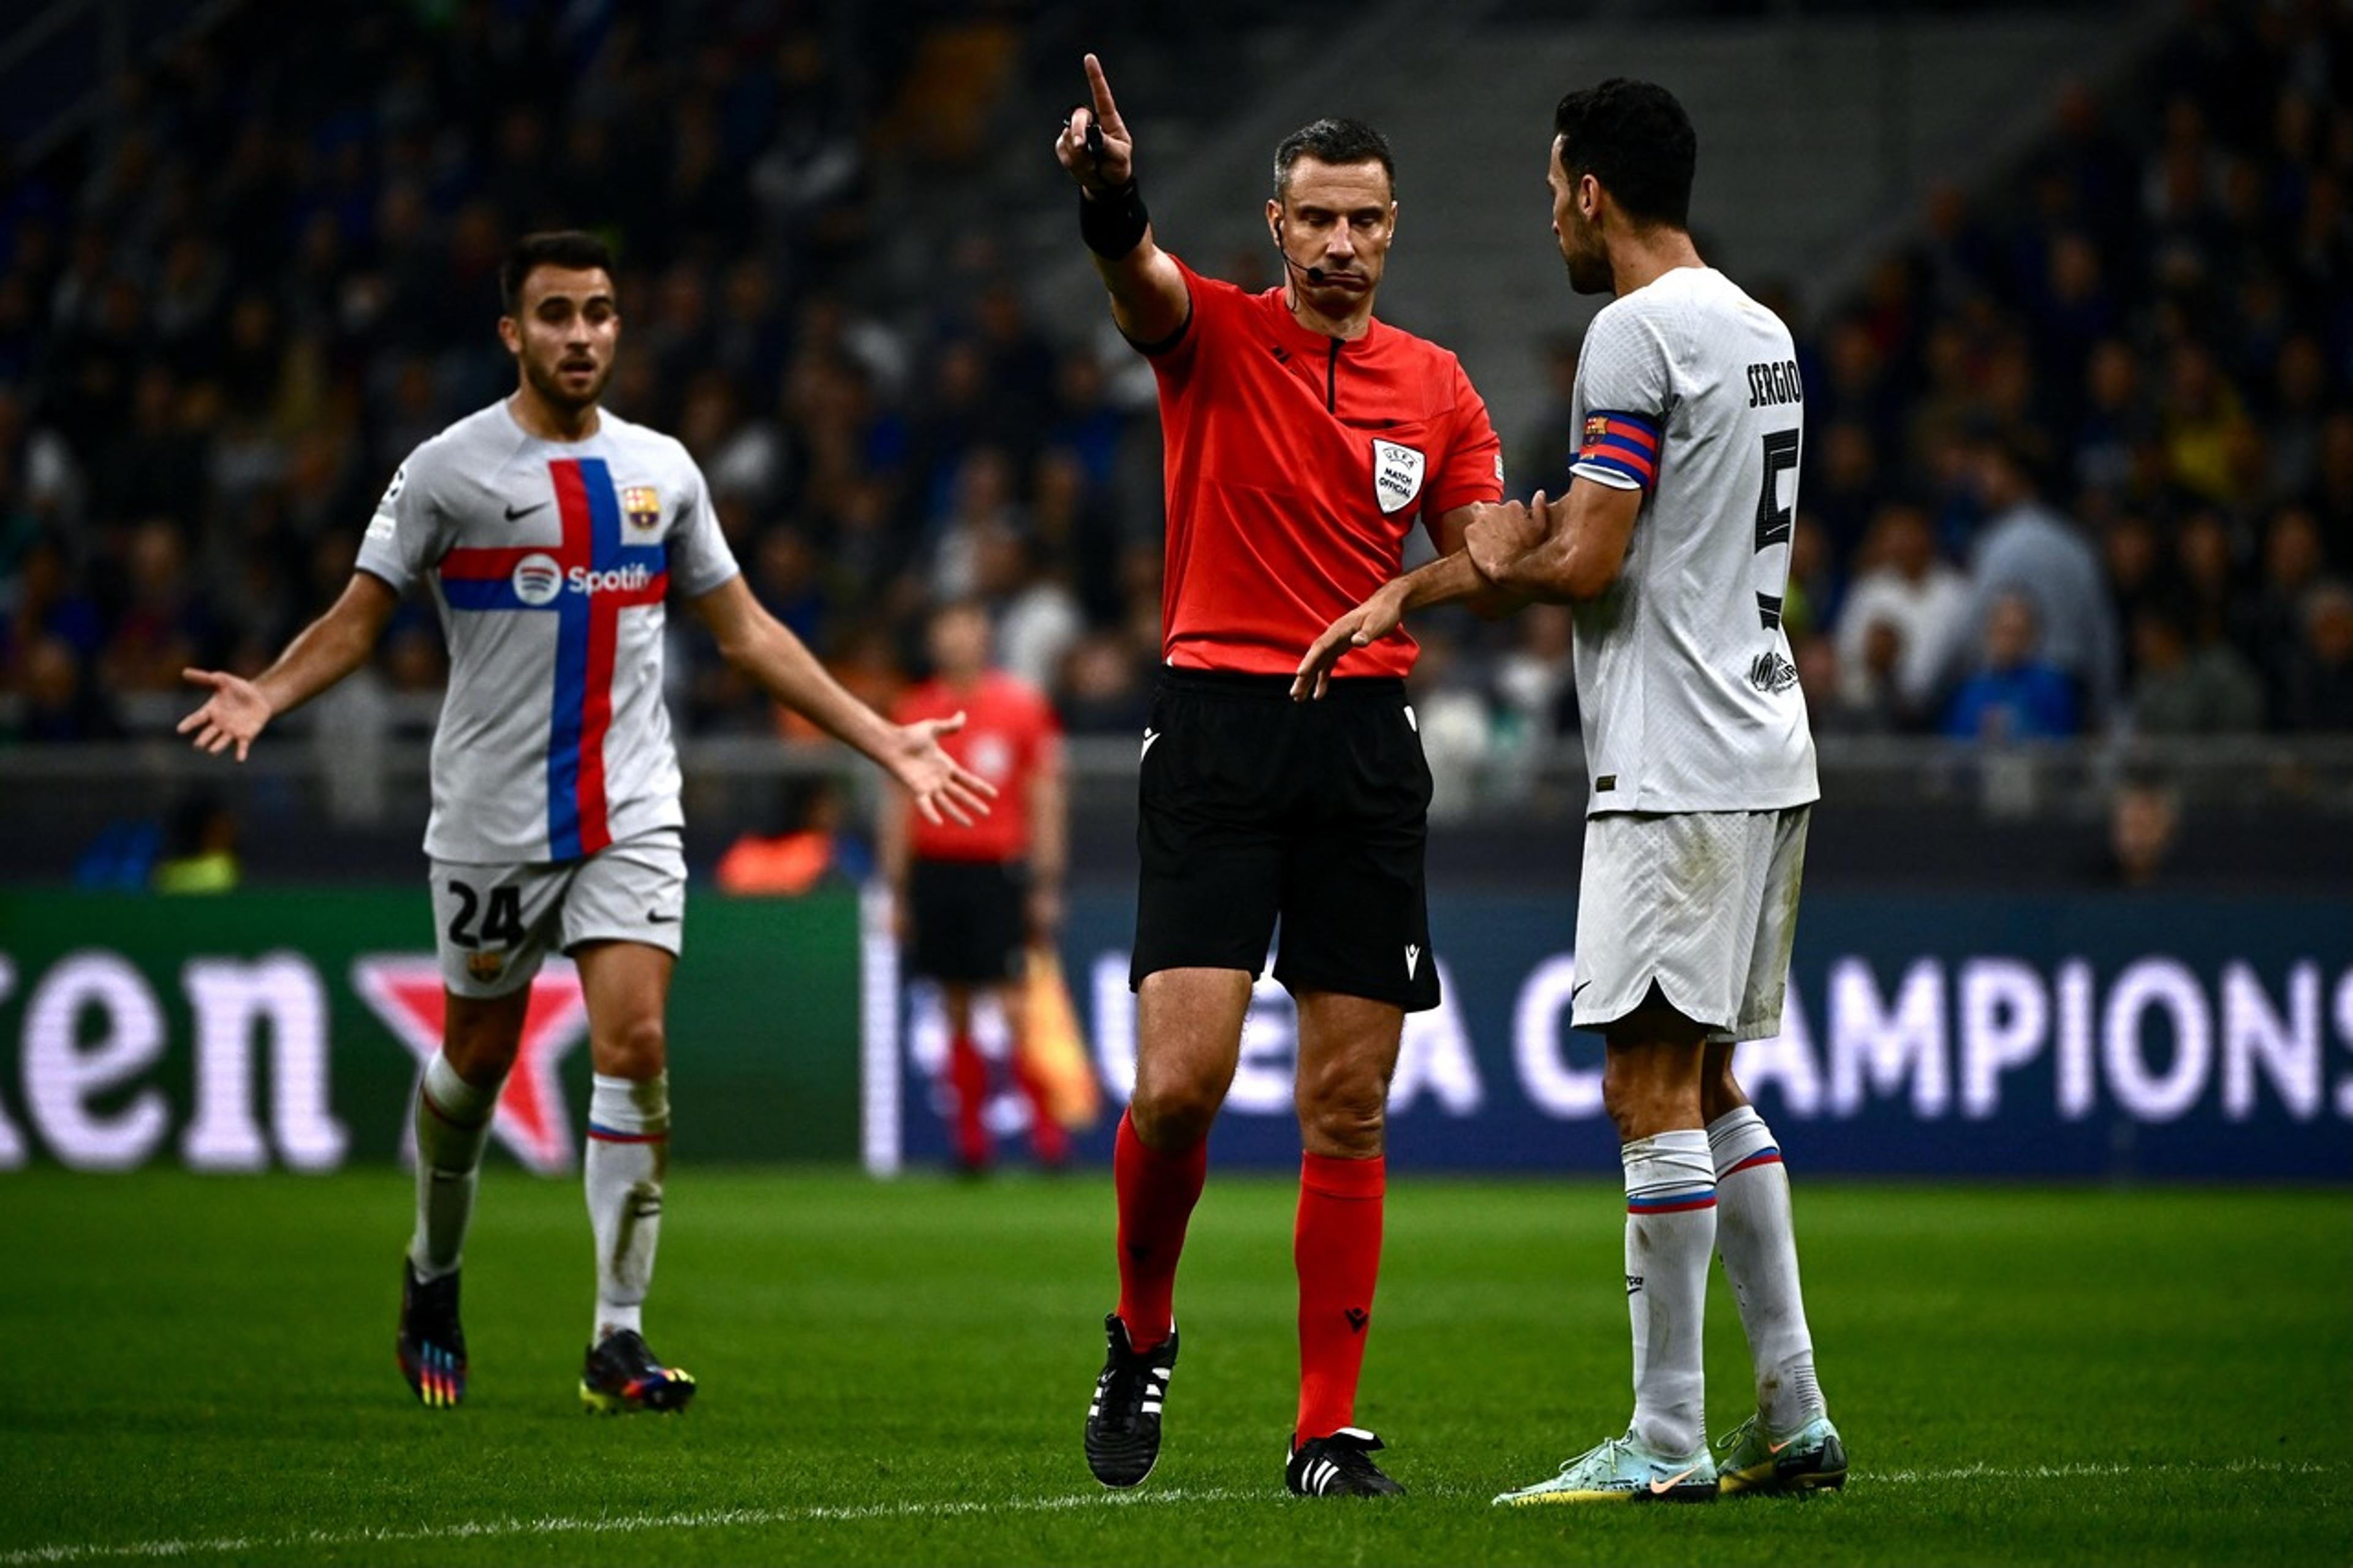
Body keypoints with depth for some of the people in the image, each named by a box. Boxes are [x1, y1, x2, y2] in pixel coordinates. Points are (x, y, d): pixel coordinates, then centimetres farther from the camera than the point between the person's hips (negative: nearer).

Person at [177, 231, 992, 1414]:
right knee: (477, 1057, 9)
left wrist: (884, 740, 13)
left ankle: (619, 1342, -12)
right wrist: (265, 694, -25)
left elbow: (746, 632, 16)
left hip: (630, 816, 2)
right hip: (491, 818, -2)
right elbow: (357, 618, -4)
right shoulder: (449, 470, -3)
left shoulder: (660, 470, 9)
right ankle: (433, 1277, 36)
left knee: (634, 1045, -13)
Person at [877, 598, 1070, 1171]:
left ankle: (1046, 1124, -6)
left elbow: (1045, 801, 4)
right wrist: (896, 891, 11)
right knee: (956, 1011, 3)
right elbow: (899, 806, 14)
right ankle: (971, 1133, 6)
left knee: (1013, 1005, -11)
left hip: (998, 870, -3)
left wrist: (1046, 884, -2)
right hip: (934, 870, 3)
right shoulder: (915, 711, 10)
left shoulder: (1023, 705, 2)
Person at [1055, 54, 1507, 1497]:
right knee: (1180, 1081, -13)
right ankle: (1142, 1338, 14)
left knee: (1349, 1107, 1)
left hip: (1369, 744, 3)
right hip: (1218, 728, -3)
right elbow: (1138, 275, -21)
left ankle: (1330, 1432, 4)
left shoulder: (1436, 387, 11)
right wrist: (1111, 192, -43)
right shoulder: (1214, 335, 1)